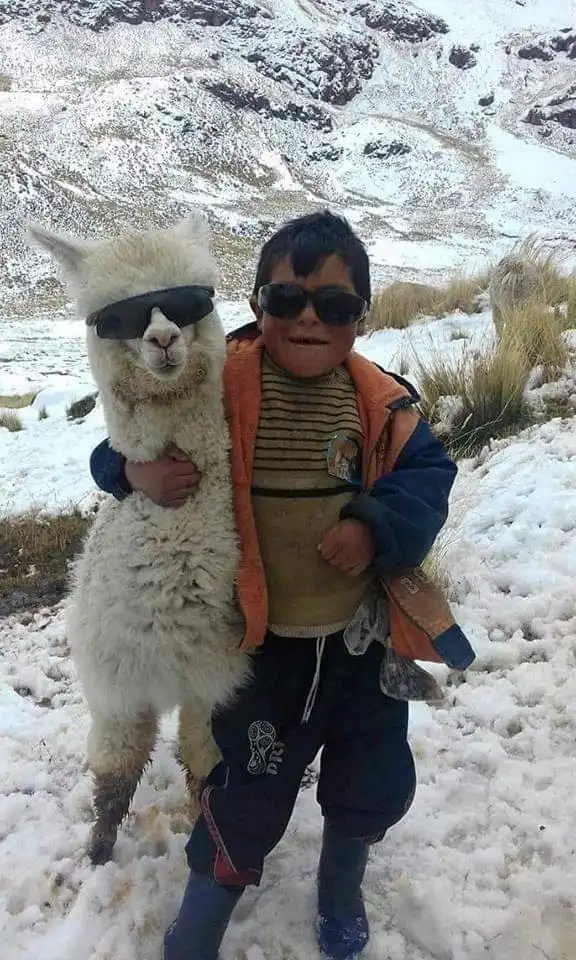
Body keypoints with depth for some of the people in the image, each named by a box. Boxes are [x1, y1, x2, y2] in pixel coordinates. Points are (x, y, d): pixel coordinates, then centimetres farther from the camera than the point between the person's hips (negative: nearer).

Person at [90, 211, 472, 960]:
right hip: (263, 645, -3)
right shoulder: (220, 387, -16)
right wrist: (137, 471, -30)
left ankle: (341, 890, 57)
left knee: (376, 786, 22)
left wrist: (378, 527, -24)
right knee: (248, 801, 12)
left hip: (364, 636, 4)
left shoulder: (382, 404, -10)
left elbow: (427, 477, -5)